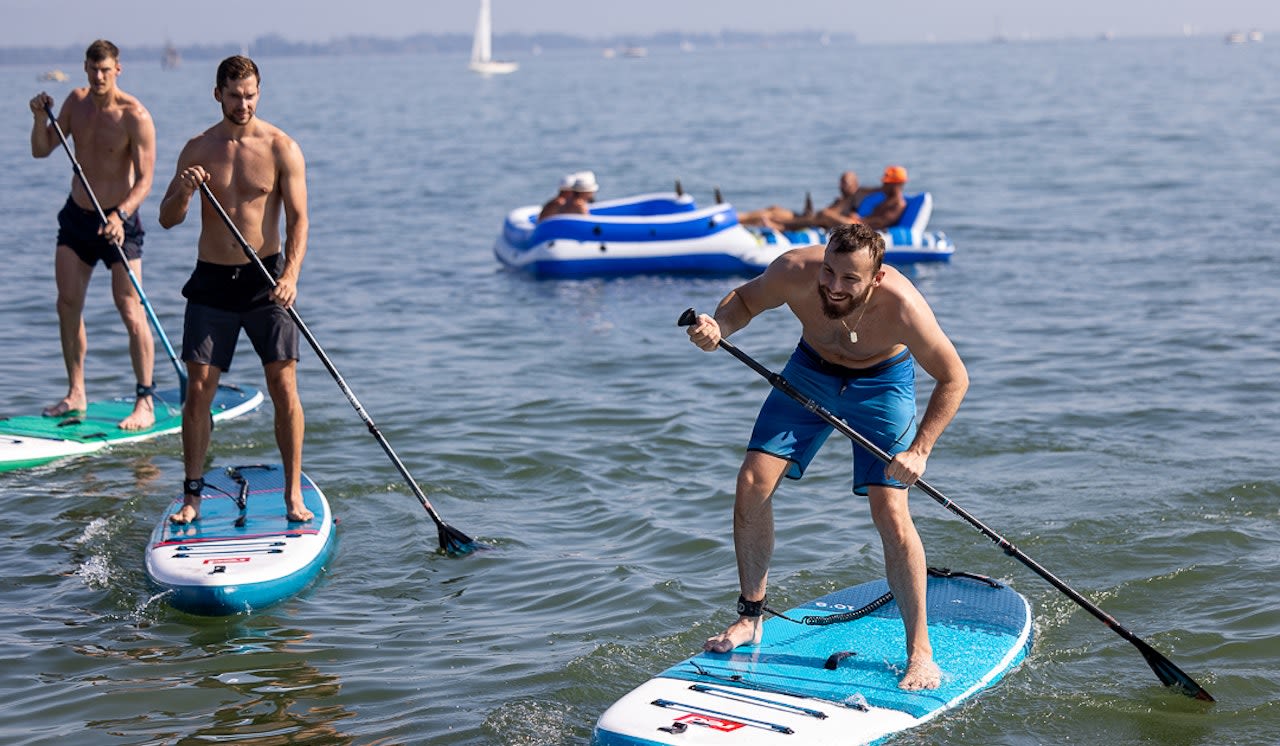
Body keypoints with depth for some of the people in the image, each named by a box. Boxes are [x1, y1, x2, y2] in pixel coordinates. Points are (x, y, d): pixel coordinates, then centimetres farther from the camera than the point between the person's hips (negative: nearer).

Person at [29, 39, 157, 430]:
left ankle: (145, 403, -5)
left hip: (118, 222, -6)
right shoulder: (77, 101, 4)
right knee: (68, 305, 6)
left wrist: (121, 215, -32)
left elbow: (144, 180, -17)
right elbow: (41, 150, 7)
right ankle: (76, 394, 17)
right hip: (76, 217, 6)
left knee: (130, 311, -9)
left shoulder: (135, 116, -15)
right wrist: (41, 116, -11)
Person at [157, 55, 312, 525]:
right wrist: (183, 191, -19)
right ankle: (192, 495, 11)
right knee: (198, 391, 0)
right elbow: (167, 219, 4)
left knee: (284, 388, -4)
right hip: (212, 280, 2)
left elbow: (298, 218, -8)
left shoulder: (282, 149, -4)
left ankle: (293, 494, 5)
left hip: (266, 279, -2)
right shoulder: (198, 149, 4)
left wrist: (291, 275, -23)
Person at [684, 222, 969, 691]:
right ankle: (749, 620, 11)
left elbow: (954, 379, -22)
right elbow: (745, 299, -8)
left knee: (889, 511, -15)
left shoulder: (900, 305, -37)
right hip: (811, 370, 3)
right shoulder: (794, 272, -31)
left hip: (881, 382, -3)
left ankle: (920, 652, -3)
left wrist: (919, 450, -27)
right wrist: (719, 327, -30)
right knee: (753, 484, -7)